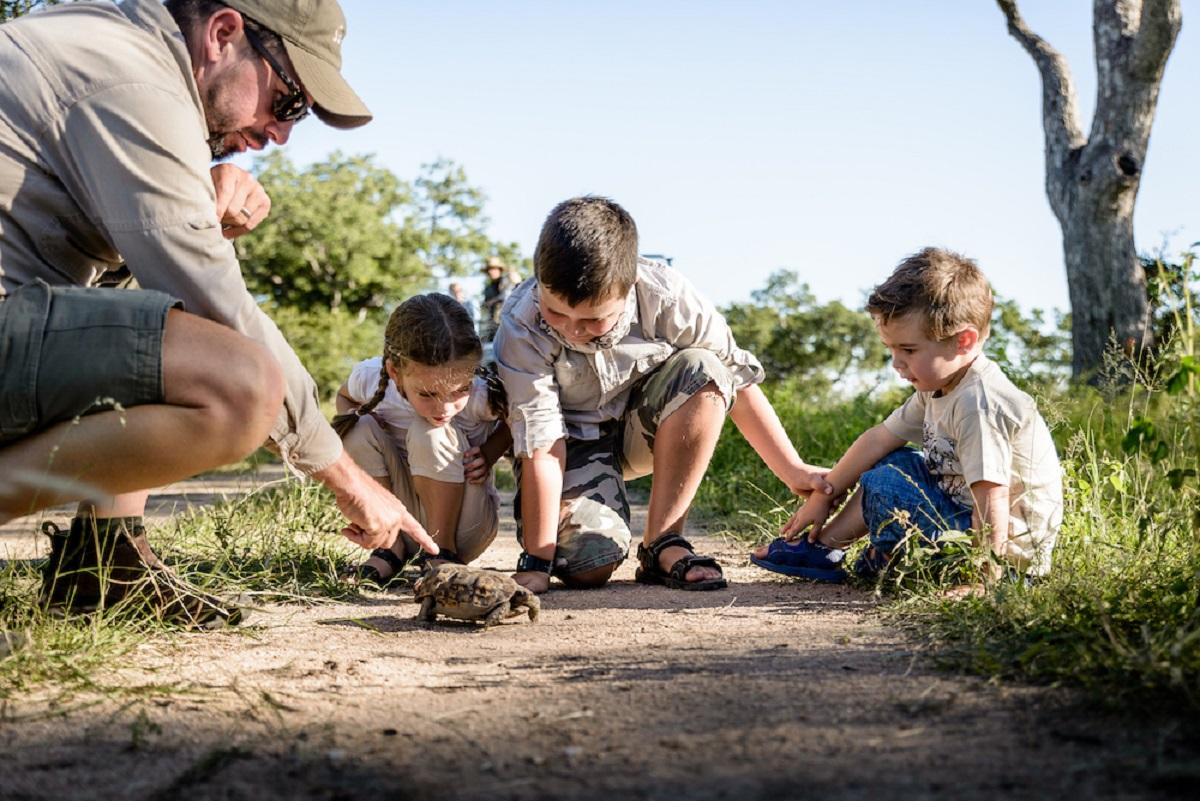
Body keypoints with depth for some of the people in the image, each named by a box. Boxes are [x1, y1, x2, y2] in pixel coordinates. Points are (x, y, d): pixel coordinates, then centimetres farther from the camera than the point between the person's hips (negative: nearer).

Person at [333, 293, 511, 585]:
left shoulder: (480, 395, -25)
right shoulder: (370, 379, -19)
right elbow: (344, 396, 7)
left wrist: (487, 455, -19)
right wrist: (350, 420, -15)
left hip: (465, 525, -3)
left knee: (430, 433, -28)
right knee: (360, 427, -20)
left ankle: (443, 551, -15)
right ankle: (390, 545, -8)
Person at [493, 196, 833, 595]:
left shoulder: (665, 296, -26)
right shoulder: (521, 329, -30)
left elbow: (738, 379, -14)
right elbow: (540, 445, -30)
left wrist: (792, 469, -12)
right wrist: (536, 562, -29)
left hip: (643, 426, 3)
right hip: (573, 438, -2)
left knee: (702, 370, -30)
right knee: (588, 567, -27)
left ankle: (662, 543, -20)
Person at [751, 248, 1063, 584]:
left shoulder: (978, 404, -27)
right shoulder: (939, 387, 6)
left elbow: (992, 499, -32)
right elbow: (881, 438, 13)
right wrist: (823, 496, 17)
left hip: (1007, 543, -10)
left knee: (886, 485, -18)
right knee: (892, 462, 16)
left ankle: (882, 565, 8)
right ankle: (823, 547, 16)